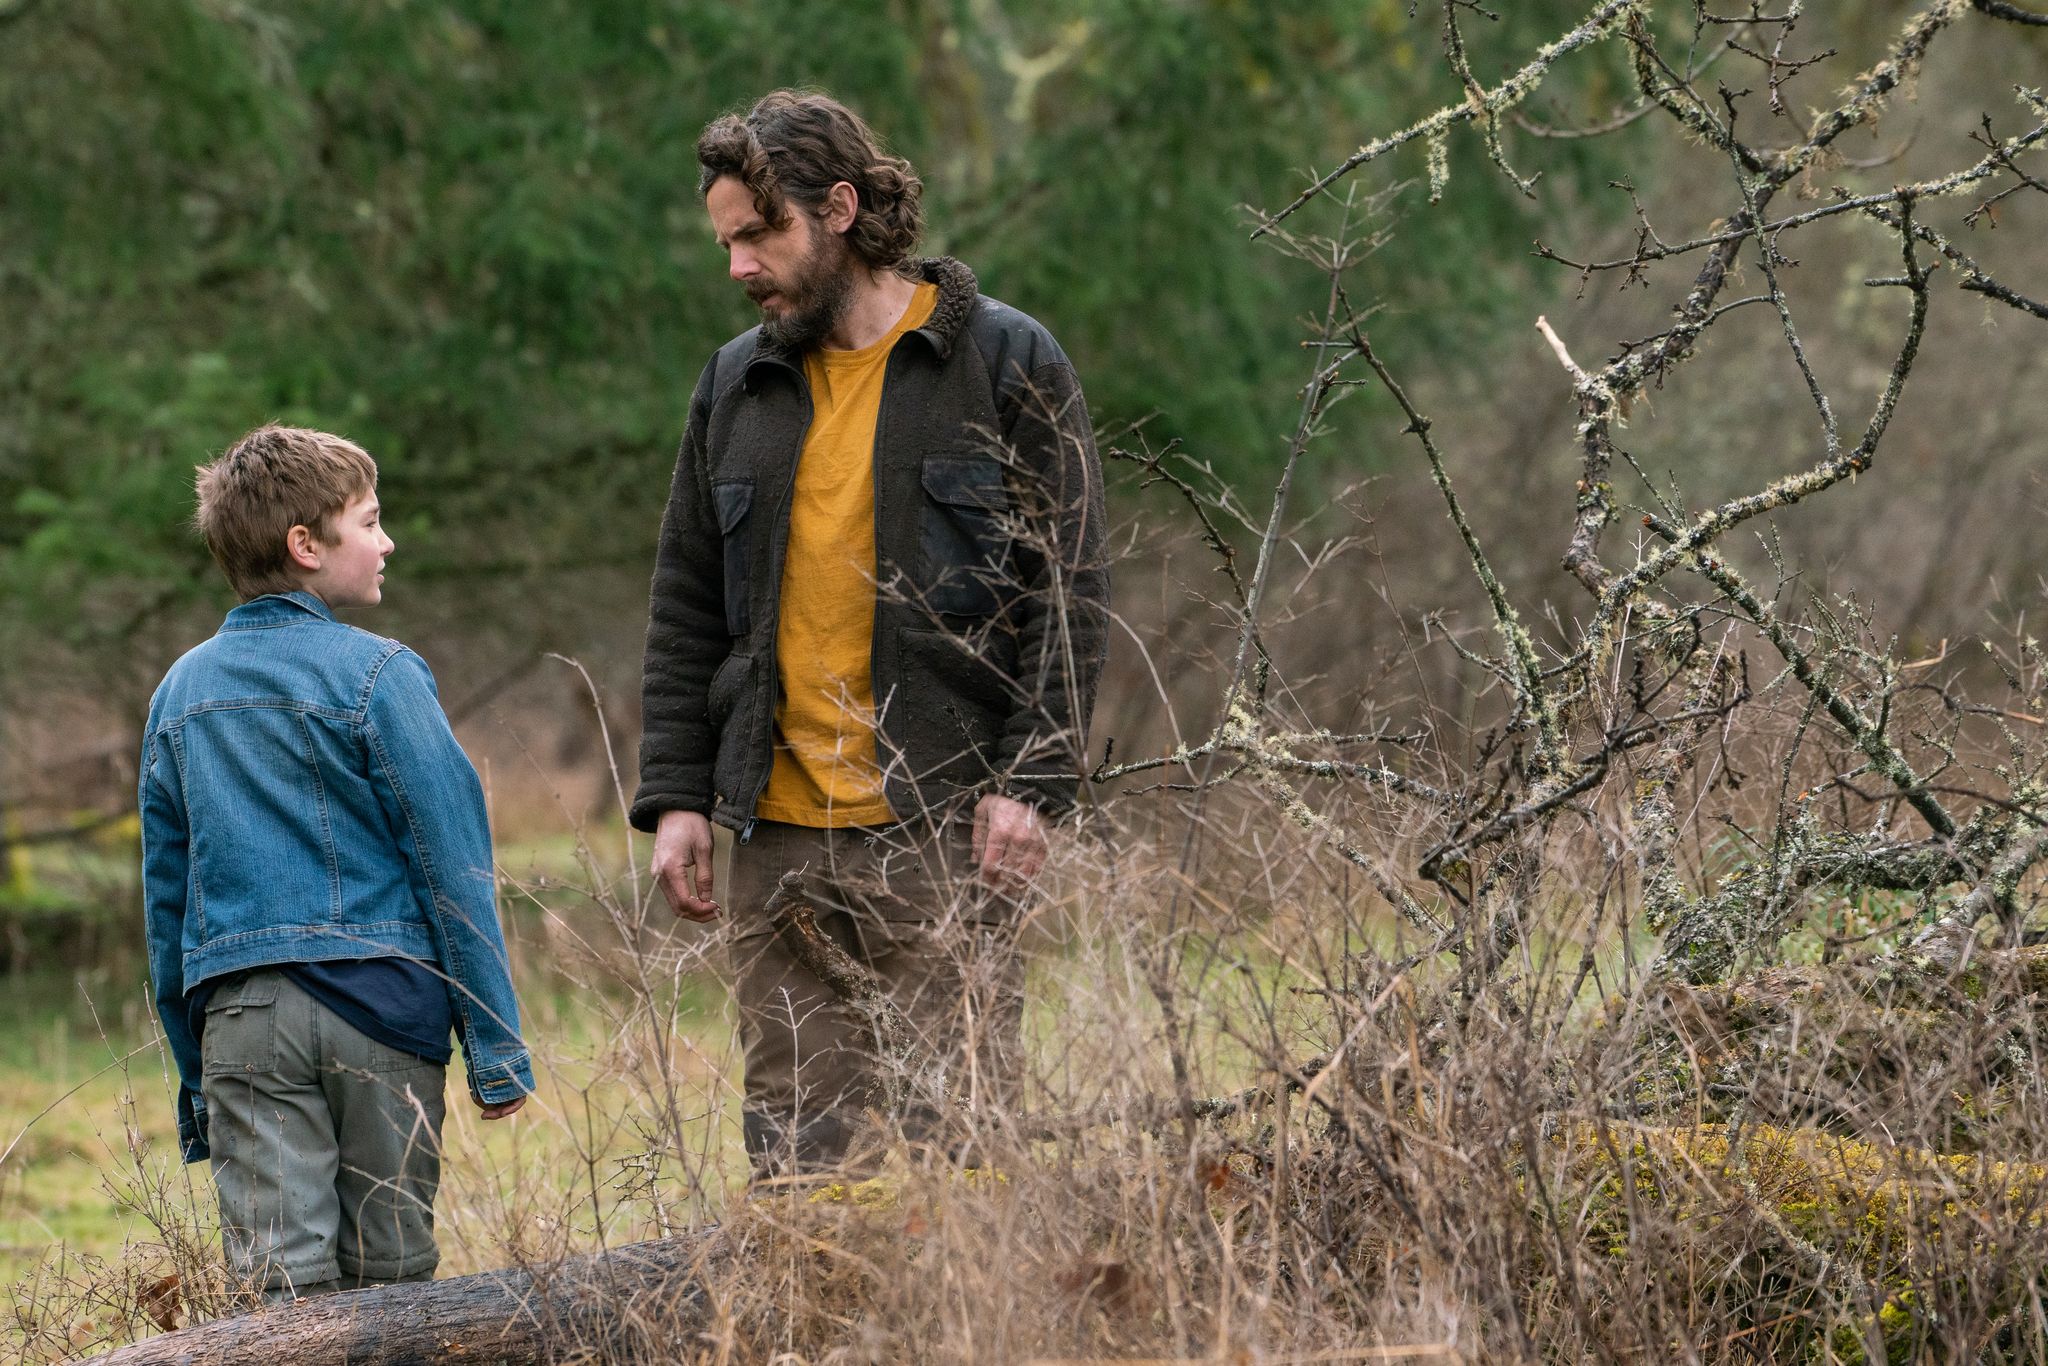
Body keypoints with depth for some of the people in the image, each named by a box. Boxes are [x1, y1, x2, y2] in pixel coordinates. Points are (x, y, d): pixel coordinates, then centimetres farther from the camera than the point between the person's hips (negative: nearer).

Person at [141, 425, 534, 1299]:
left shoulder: (180, 693, 12)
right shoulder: (378, 675, -3)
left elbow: (164, 896, 15)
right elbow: (453, 865, -6)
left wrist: (193, 1074, 20)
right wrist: (496, 1046, -2)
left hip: (236, 1015, 3)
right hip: (379, 994, -3)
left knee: (282, 1275, -3)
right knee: (391, 1275, 5)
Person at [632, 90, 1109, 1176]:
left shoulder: (1006, 363, 1)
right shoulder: (735, 384, 15)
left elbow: (1069, 587, -2)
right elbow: (686, 610, 17)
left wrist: (1029, 783, -11)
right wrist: (674, 797, 7)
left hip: (940, 824, -4)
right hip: (774, 832, 4)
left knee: (959, 1127, -5)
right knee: (792, 1138, 3)